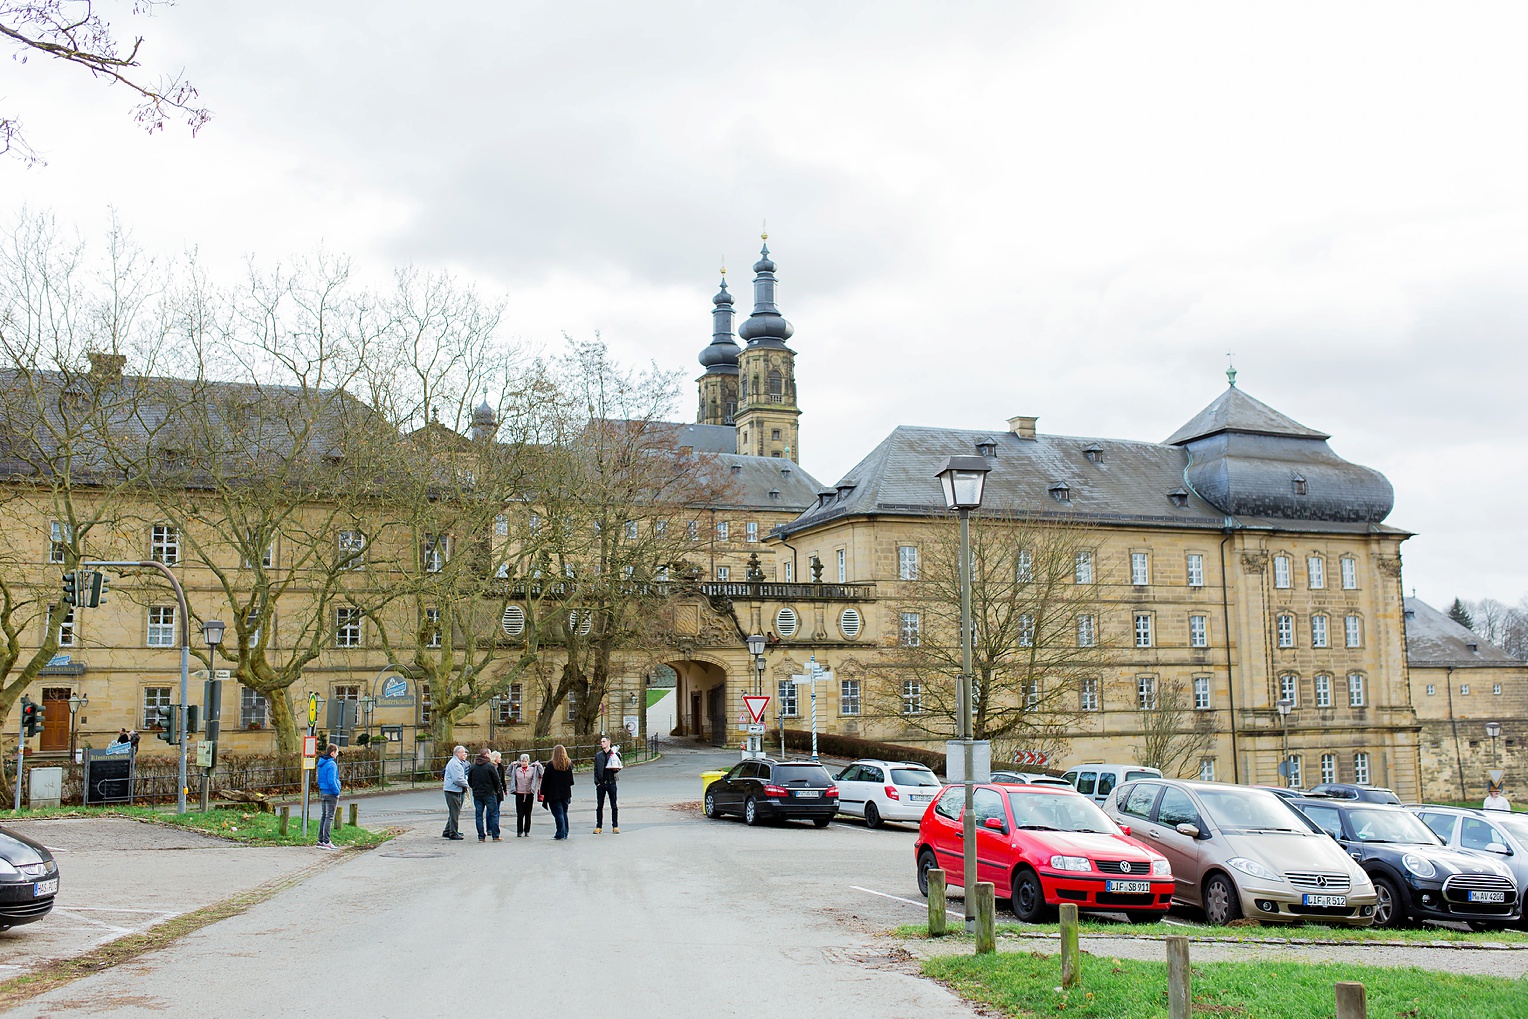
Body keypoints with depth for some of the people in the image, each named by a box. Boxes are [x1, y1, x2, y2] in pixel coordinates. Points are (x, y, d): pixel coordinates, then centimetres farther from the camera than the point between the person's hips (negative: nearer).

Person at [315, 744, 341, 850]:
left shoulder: (321, 763, 10)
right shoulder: (331, 764, -18)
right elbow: (331, 781, -22)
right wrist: (337, 792, -12)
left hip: (322, 792, 9)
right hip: (331, 794, -9)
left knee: (323, 816, 14)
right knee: (329, 817, -4)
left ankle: (321, 840, 18)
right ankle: (326, 842, -3)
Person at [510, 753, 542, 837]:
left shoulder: (532, 769, 3)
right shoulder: (517, 770, 7)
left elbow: (540, 774, 1)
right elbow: (508, 773, 17)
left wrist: (538, 765, -6)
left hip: (529, 794, 0)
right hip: (519, 794, 0)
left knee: (528, 814, 6)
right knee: (520, 814, -1)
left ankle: (527, 831, 15)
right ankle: (519, 831, 6)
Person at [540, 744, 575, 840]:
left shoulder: (551, 765, -11)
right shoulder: (569, 764, 2)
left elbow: (545, 780, -8)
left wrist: (542, 793, -1)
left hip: (554, 794, -5)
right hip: (565, 793, 5)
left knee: (558, 813, -4)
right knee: (564, 813, 14)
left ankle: (560, 834, -7)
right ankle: (565, 834, 17)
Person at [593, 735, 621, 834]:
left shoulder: (615, 754, 4)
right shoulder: (598, 755, 11)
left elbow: (618, 768, 9)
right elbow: (596, 770, 10)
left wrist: (616, 769, -14)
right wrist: (596, 782, -1)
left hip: (611, 783, -2)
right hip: (600, 784, 2)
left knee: (614, 806, 1)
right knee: (599, 806, 4)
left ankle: (615, 826, 8)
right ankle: (599, 826, 10)